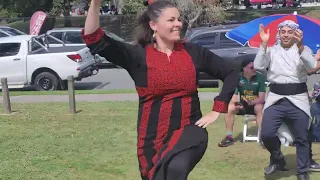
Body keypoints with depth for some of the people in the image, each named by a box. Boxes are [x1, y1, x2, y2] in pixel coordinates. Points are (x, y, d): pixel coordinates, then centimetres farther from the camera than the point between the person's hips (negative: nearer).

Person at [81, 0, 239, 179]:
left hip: (189, 131, -1)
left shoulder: (193, 52, 2)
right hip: (153, 138, 1)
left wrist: (217, 110, 2)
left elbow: (231, 73, 10)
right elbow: (95, 41, -14)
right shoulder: (139, 55, -3)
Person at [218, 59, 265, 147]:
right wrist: (235, 103, -35)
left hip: (256, 104, -2)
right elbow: (234, 95, -11)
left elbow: (262, 98, -17)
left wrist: (250, 102, -36)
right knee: (229, 108, -26)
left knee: (259, 108, -38)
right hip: (243, 104, 3)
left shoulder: (260, 77, -13)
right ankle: (229, 137, -15)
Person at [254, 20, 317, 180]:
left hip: (298, 99, 0)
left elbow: (312, 66, -13)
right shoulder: (271, 50, 9)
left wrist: (300, 45, -26)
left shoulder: (303, 50, 7)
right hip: (275, 99, 1)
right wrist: (264, 44, -13)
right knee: (266, 134, -11)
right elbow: (258, 66, -6)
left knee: (302, 138, 5)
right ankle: (277, 159, 18)